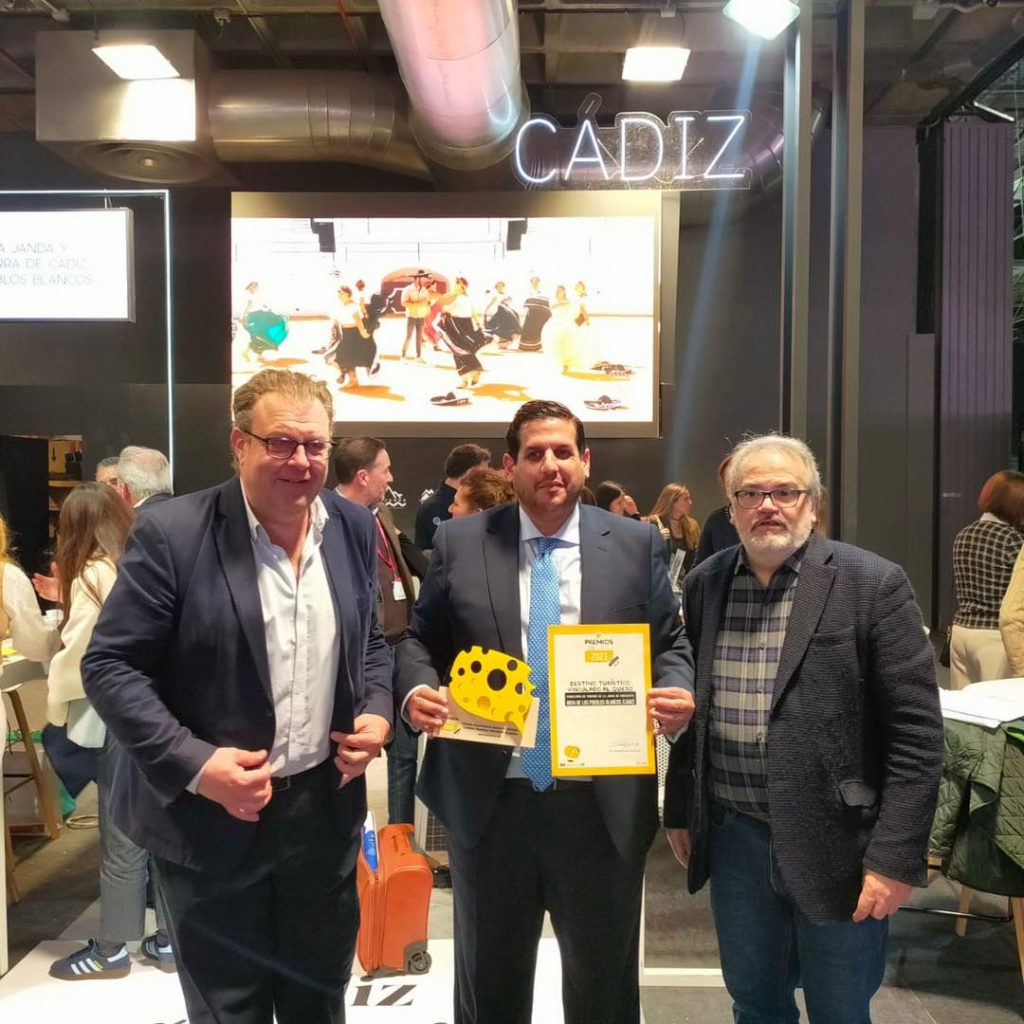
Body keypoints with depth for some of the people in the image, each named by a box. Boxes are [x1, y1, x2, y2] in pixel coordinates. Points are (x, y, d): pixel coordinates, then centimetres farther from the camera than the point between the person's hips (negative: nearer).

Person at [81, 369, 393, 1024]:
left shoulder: (354, 527, 1)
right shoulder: (171, 533, -15)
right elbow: (111, 666, -13)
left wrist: (377, 711, -5)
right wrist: (194, 764, -22)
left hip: (326, 810, 4)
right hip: (210, 817, -4)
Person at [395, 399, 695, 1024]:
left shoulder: (636, 544, 2)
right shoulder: (459, 542, 2)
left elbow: (670, 642, 5)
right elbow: (421, 640, 5)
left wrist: (677, 693, -15)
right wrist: (416, 690, -14)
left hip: (604, 804, 0)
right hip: (489, 802, 1)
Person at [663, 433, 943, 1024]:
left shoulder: (873, 585, -11)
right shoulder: (705, 584, 4)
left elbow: (916, 732, -12)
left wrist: (896, 857, -14)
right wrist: (680, 811, 12)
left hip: (835, 842, -3)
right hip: (734, 836, 4)